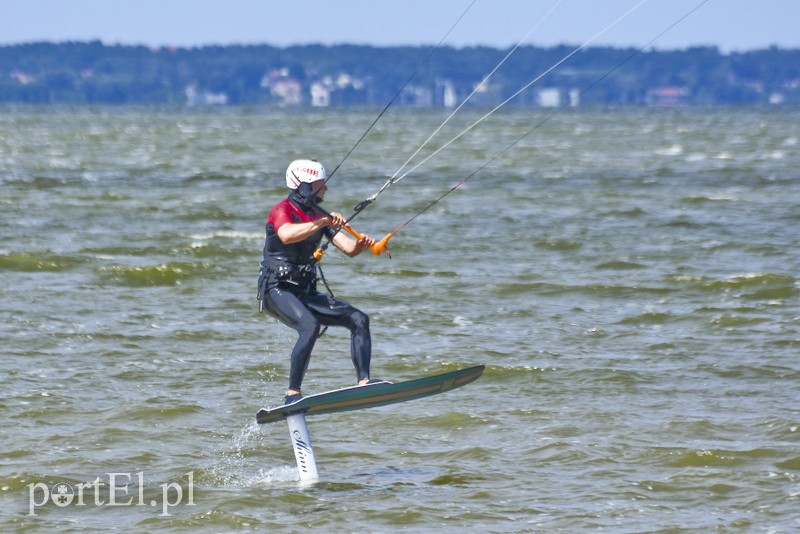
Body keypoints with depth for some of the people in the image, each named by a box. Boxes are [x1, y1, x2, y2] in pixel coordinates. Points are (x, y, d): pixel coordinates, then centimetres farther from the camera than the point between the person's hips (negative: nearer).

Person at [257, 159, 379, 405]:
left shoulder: (319, 215, 14)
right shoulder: (282, 210, -9)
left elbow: (348, 248, 6)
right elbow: (287, 235, -33)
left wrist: (360, 244, -17)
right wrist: (324, 223, -36)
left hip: (305, 292, 8)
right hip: (277, 290, -8)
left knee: (359, 320, -5)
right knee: (310, 327, -33)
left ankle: (363, 380, -10)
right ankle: (292, 394, -30)